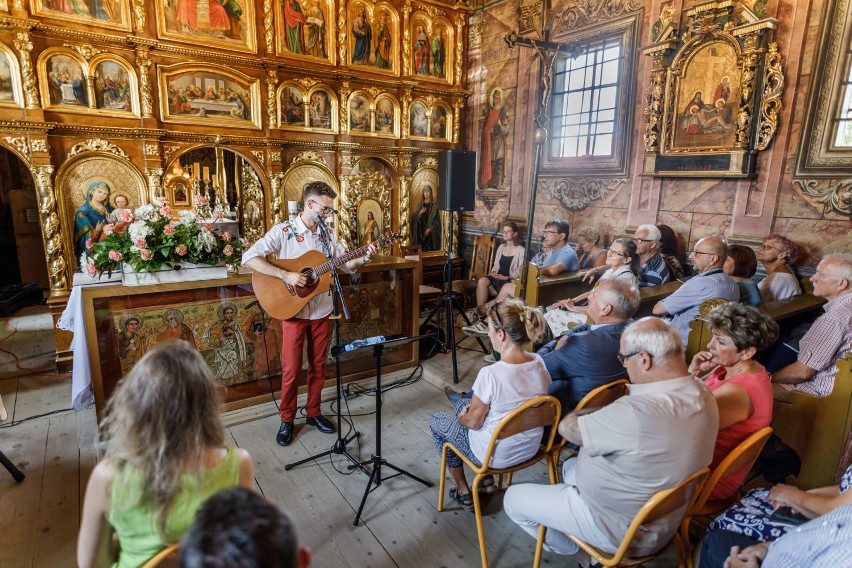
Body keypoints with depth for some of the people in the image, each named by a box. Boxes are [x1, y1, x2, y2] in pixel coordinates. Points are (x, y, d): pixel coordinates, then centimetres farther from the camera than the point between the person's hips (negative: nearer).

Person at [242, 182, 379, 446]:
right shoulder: (284, 231, -11)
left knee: (318, 365, 14)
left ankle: (313, 412, 31)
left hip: (321, 312, 5)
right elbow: (249, 257, -20)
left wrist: (366, 258, -11)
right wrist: (286, 275, -27)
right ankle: (287, 420, 24)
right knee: (291, 369, 5)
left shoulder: (328, 235, 4)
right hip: (293, 311, -4)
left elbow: (347, 265, 9)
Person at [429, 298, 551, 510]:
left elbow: (473, 422, -19)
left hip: (496, 455, -6)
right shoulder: (539, 363, -12)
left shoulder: (490, 374, -32)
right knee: (463, 404, 27)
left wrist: (461, 417, 4)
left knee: (437, 420, 19)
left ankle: (463, 492, 28)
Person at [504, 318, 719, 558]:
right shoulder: (703, 394, -11)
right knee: (570, 466, 29)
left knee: (513, 498, 7)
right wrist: (605, 416, -9)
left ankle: (563, 545, 30)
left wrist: (585, 413, -4)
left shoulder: (637, 413, -40)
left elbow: (568, 427, -24)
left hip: (624, 533, -8)